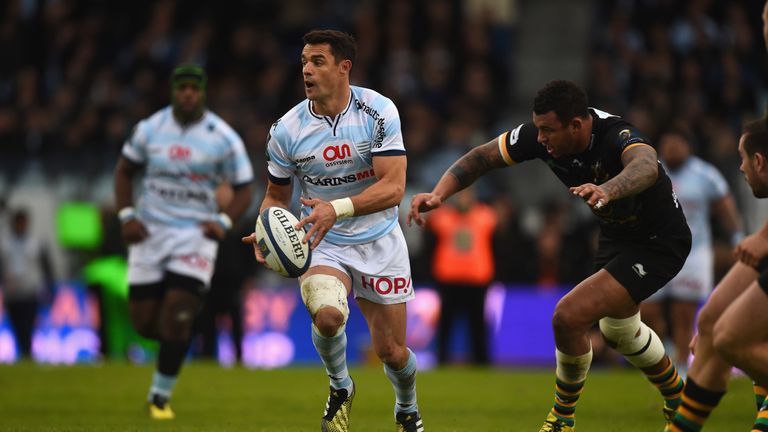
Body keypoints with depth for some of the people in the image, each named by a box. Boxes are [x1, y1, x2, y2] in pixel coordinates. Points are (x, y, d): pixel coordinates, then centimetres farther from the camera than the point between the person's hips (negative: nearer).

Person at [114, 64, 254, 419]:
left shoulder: (223, 138, -5)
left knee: (176, 318, -13)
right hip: (150, 232, 2)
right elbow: (125, 171, 13)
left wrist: (223, 221, -17)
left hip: (196, 234, -2)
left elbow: (243, 189, 1)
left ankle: (160, 396, 0)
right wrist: (126, 216, -2)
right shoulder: (150, 129, 1)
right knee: (144, 322, -1)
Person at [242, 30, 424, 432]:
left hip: (379, 243, 0)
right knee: (327, 315, -31)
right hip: (322, 246, 0)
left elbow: (393, 187, -22)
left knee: (392, 352, 5)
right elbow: (277, 195, 5)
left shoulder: (379, 112, -15)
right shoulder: (286, 130, -10)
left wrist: (337, 209, -36)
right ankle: (340, 387, 2)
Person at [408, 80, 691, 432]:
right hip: (614, 232, 9)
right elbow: (481, 158, -10)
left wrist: (606, 190, -78)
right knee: (618, 330, 29)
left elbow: (646, 167, -58)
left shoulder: (615, 136, -36)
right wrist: (438, 193, -27)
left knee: (569, 317, -20)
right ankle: (678, 401, 55)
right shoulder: (542, 135, -17)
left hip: (657, 243, -9)